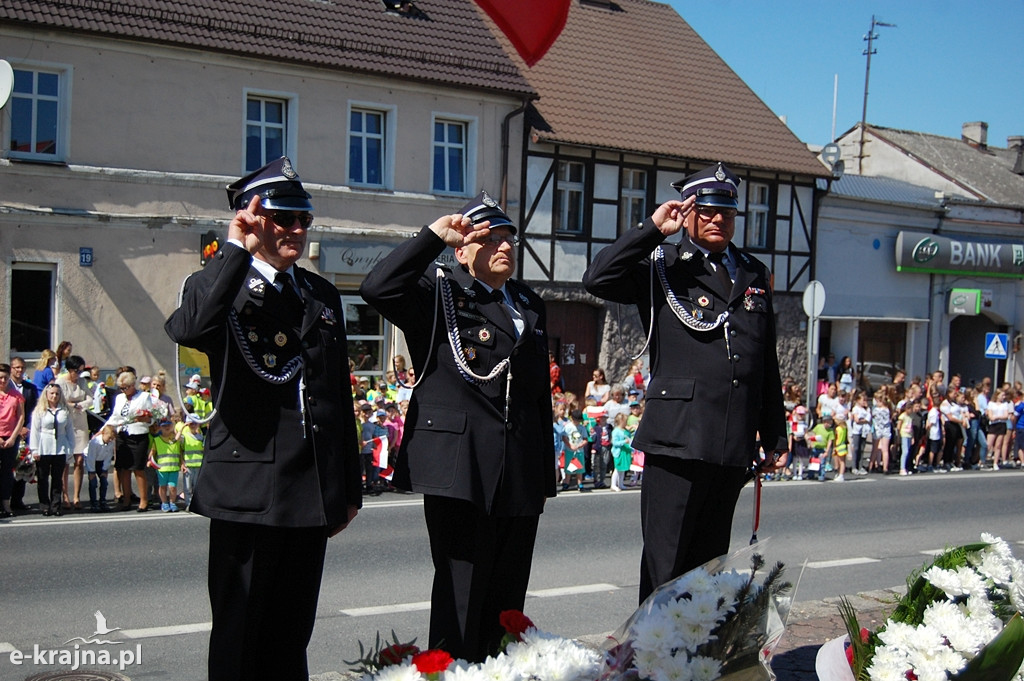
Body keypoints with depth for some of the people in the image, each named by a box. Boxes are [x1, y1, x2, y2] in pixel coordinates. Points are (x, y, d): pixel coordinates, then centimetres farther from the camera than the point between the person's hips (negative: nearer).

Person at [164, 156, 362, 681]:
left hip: (314, 493, 5)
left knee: (292, 637, 14)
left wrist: (349, 488, 18)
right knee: (238, 639, 4)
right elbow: (186, 329, -28)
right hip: (248, 490, -5)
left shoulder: (323, 296, 16)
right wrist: (237, 249, -21)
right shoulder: (218, 284, -1)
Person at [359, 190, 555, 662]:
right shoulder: (437, 293, 1)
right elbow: (377, 288, -20)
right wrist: (433, 236, -16)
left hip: (521, 478, 6)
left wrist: (544, 473, 17)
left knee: (507, 603, 12)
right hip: (460, 472, -6)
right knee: (460, 601, -2)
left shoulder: (530, 306, 19)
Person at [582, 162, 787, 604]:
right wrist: (653, 229, -11)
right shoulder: (662, 266, 4)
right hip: (677, 439, -5)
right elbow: (598, 280, -14)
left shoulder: (754, 275, 17)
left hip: (734, 448, 5)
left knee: (711, 564, 12)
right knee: (665, 566, -2)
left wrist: (774, 436, 17)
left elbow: (767, 364, 19)